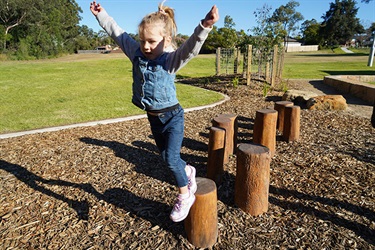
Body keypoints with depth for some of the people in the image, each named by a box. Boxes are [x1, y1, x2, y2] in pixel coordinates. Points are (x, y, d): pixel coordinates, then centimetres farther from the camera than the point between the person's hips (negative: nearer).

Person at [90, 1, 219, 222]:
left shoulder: (171, 59, -18)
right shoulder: (137, 53, -1)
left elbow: (191, 48, -37)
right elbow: (117, 33, 10)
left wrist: (205, 26, -54)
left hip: (172, 116, -6)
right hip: (153, 117, 7)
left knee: (171, 158, -6)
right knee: (166, 156, 19)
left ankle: (185, 196, 18)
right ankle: (187, 171, 50)